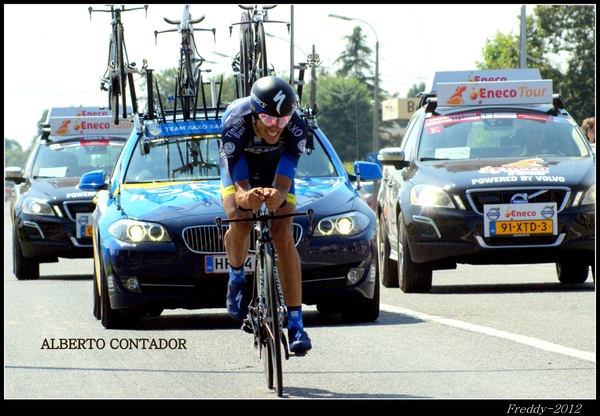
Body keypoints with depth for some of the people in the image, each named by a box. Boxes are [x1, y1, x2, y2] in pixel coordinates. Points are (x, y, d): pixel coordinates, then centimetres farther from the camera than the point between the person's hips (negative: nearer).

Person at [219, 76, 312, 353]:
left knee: (283, 236, -17)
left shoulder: (296, 129, -35)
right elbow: (240, 186, -39)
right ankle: (237, 278, 6)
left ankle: (296, 324, -17)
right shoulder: (235, 123, -38)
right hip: (240, 165, -1)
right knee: (240, 223, -28)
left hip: (276, 166, 1)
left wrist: (277, 196, -61)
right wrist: (246, 198, -63)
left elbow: (283, 184, -37)